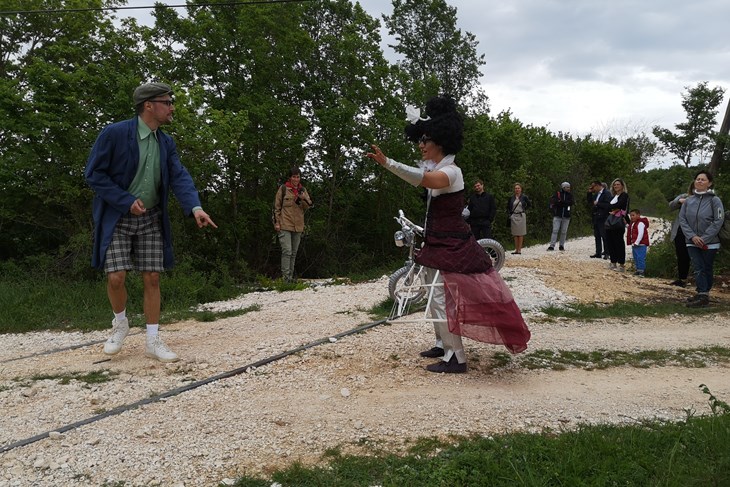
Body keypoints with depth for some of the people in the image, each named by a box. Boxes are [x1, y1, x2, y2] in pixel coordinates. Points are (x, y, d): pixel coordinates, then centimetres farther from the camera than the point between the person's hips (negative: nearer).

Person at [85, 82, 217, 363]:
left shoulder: (166, 143, 4)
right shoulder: (115, 134, -13)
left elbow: (179, 177, -7)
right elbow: (93, 174, -11)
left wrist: (195, 208, -26)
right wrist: (127, 201, -19)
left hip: (151, 219, 4)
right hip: (117, 218, -4)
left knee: (152, 279, 1)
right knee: (116, 278, -10)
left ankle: (152, 341, 10)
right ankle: (120, 323, 21)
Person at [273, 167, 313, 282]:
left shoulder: (303, 190, 11)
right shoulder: (283, 188, -1)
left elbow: (308, 206, 6)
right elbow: (276, 206, 0)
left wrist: (303, 199, -14)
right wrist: (276, 222, -5)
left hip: (298, 226, 5)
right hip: (285, 225, -5)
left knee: (294, 253, 10)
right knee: (287, 251, -13)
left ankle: (290, 277, 17)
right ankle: (285, 277, -10)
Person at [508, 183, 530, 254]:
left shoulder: (524, 197, 0)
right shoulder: (511, 198, 5)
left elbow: (528, 204, 13)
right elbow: (508, 206, 16)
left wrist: (524, 210, 4)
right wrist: (510, 212, 4)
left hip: (521, 216, -2)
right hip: (514, 216, 3)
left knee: (520, 233, -1)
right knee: (515, 234, 6)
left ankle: (519, 249, 1)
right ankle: (516, 249, 10)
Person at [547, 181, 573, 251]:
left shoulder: (570, 194, 9)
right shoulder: (557, 193, 2)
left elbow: (571, 203, -6)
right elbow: (554, 201, -12)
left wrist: (560, 201, -15)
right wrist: (565, 203, -18)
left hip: (566, 216, 3)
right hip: (557, 215, -3)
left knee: (564, 232, 7)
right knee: (555, 230, -7)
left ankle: (562, 245, 16)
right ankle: (552, 246, -8)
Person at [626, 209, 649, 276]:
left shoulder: (640, 223, -14)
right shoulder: (632, 223, 16)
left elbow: (641, 234, -20)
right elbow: (630, 234, 25)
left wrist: (636, 243, -21)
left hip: (640, 244, -10)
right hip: (634, 244, 10)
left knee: (640, 258, -9)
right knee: (635, 258, 13)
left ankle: (641, 270, -7)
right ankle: (638, 269, 20)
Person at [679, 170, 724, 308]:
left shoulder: (714, 200, -6)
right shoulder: (688, 200, 3)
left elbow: (718, 221, -11)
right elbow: (682, 219, 1)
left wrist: (704, 238, -16)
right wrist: (692, 236, -11)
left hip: (710, 243, -2)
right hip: (692, 243, 2)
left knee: (707, 269, 7)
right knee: (698, 269, -3)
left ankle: (704, 294, 12)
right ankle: (702, 295, -2)